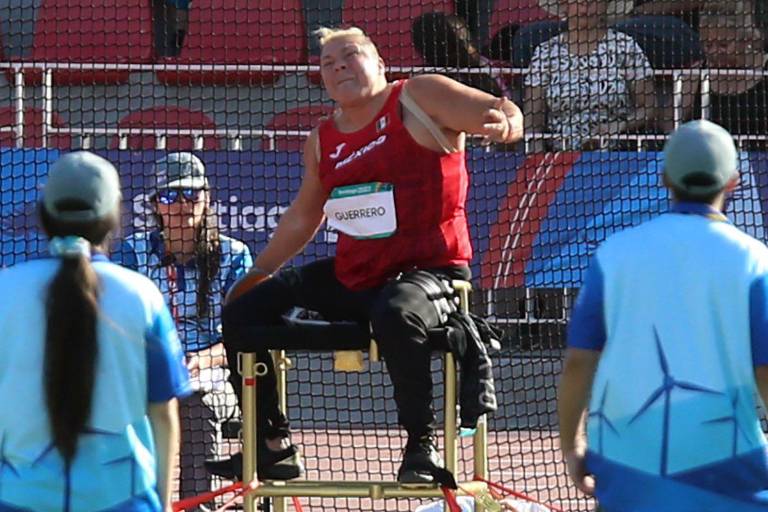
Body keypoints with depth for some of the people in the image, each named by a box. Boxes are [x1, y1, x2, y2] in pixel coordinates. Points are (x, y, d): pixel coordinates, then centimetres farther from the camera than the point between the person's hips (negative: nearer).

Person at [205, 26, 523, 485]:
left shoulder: (418, 97, -6)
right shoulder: (323, 141, 12)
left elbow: (504, 114, -14)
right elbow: (303, 219, 26)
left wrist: (503, 123, -39)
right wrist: (256, 274, 26)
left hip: (429, 270, -7)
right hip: (351, 277, 7)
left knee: (395, 315, -42)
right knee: (244, 310, 5)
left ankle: (423, 443, -25)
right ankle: (274, 447, 12)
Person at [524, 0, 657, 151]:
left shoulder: (625, 47, 5)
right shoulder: (546, 53, 8)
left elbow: (648, 109, 7)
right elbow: (532, 121, 6)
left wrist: (618, 127, -12)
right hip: (561, 157, 1)